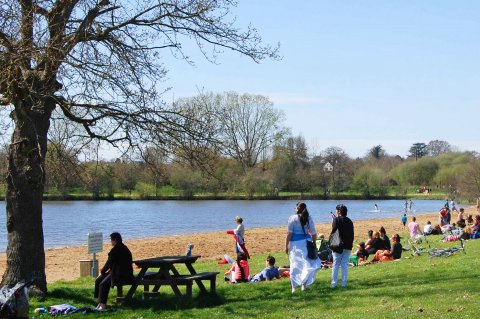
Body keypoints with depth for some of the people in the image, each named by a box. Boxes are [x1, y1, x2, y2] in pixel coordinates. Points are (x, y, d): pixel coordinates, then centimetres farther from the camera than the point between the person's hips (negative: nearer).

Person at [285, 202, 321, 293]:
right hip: (306, 241, 2)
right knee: (306, 263, 13)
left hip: (295, 243, -2)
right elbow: (313, 233, 4)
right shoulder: (309, 218, 3)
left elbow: (289, 233, -7)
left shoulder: (292, 218, -6)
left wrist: (286, 246, -1)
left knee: (295, 265, 5)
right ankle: (304, 284, 7)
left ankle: (294, 287, 7)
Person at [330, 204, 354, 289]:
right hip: (348, 245, 4)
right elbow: (352, 234, 11)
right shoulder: (349, 221, 8)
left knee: (336, 265, 1)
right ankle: (344, 283, 5)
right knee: (345, 264, 7)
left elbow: (333, 232, -13)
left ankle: (333, 283, -2)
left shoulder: (336, 220, -8)